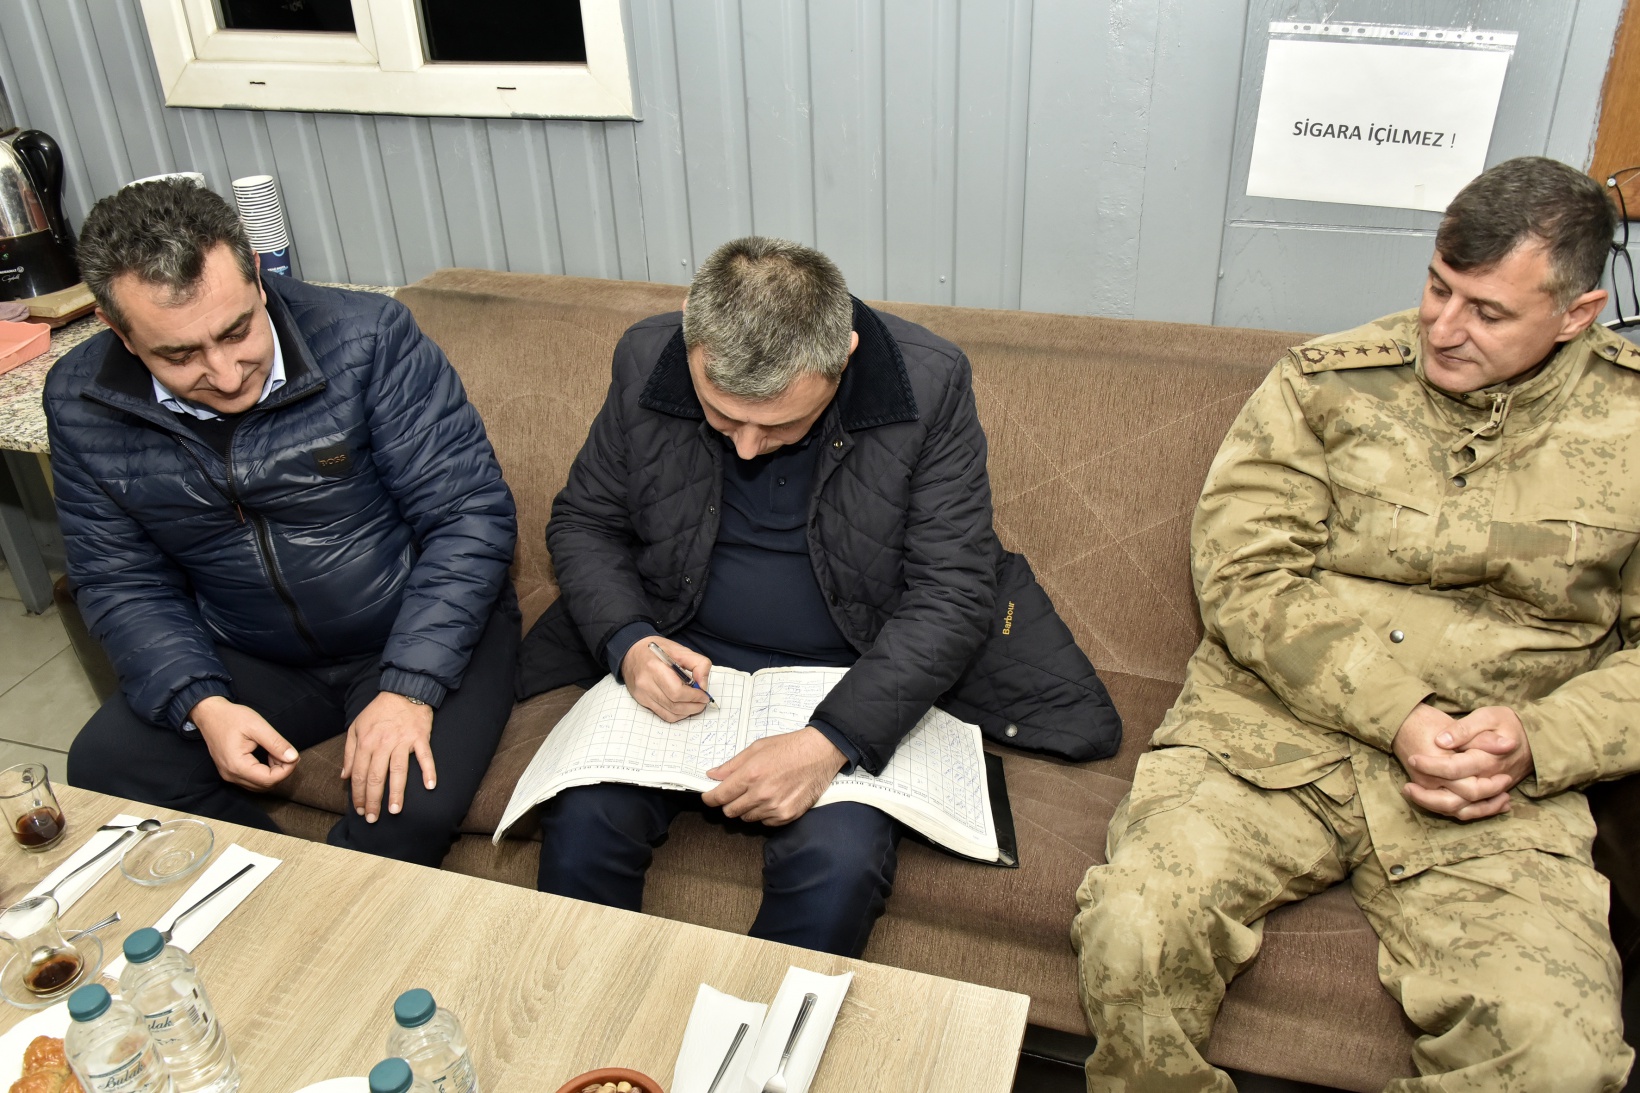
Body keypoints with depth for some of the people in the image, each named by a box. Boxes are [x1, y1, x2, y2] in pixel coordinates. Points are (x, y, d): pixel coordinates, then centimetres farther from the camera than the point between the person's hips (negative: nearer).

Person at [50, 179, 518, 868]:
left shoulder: (367, 338, -20)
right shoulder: (81, 404, -7)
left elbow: (469, 514, -19)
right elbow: (121, 583, 1)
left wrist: (410, 688, -27)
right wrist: (202, 704, -18)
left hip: (422, 633, -4)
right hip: (248, 661, 4)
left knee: (407, 810, -29)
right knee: (101, 769, -15)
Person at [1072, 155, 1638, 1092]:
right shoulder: (1330, 380, 4)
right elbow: (1245, 575, -4)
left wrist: (1539, 741, -10)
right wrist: (1394, 714, -13)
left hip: (1500, 794, 1)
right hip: (1272, 737, 0)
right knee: (1133, 934, -24)